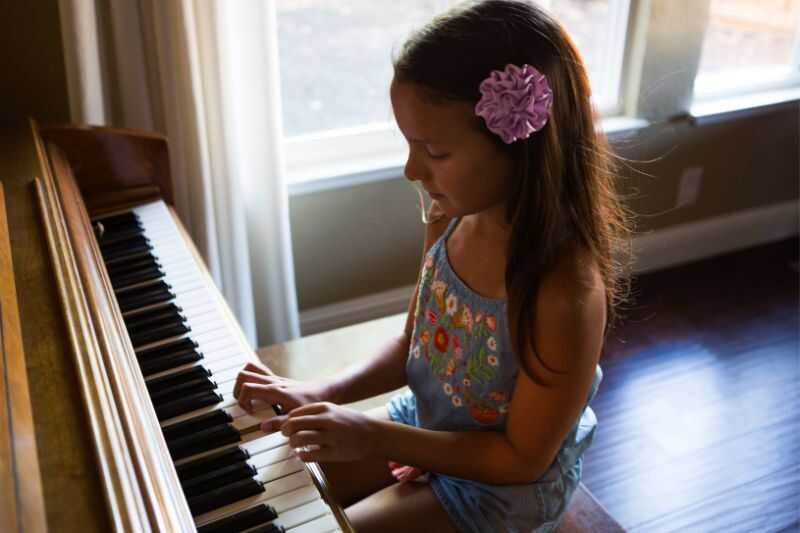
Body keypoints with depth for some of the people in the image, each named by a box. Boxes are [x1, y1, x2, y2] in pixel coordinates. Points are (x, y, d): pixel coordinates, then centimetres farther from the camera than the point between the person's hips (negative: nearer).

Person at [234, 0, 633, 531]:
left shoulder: (566, 293, -35)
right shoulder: (453, 219, -13)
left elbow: (524, 458, -24)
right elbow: (413, 344, 1)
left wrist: (374, 438, -26)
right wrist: (322, 393, -12)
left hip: (505, 488, -6)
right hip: (425, 424, 6)